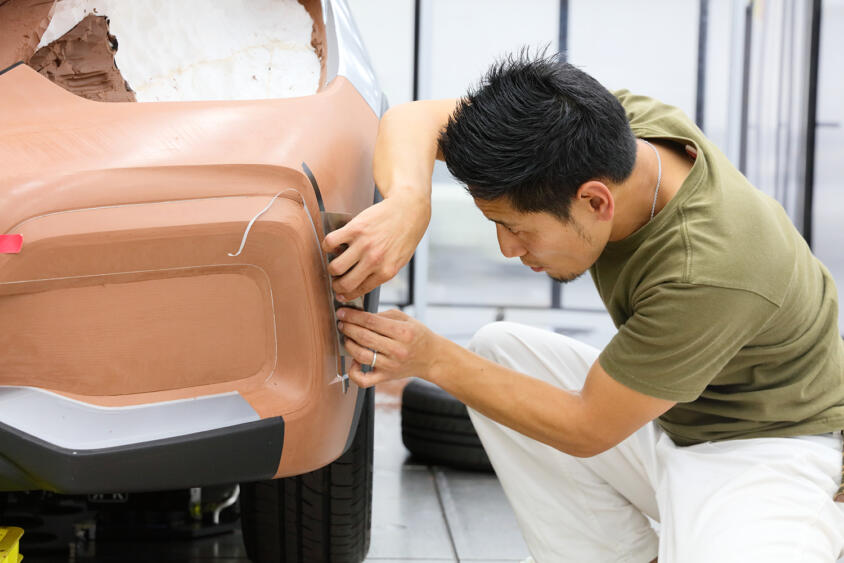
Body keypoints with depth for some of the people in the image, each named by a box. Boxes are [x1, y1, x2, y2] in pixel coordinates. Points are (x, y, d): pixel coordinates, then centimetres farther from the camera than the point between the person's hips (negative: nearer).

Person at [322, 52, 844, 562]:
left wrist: (433, 359, -21)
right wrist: (408, 202, -33)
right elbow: (414, 118, -11)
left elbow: (587, 430, -22)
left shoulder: (708, 274, -35)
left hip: (772, 447, -8)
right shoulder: (622, 121, -15)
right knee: (496, 348, 1)